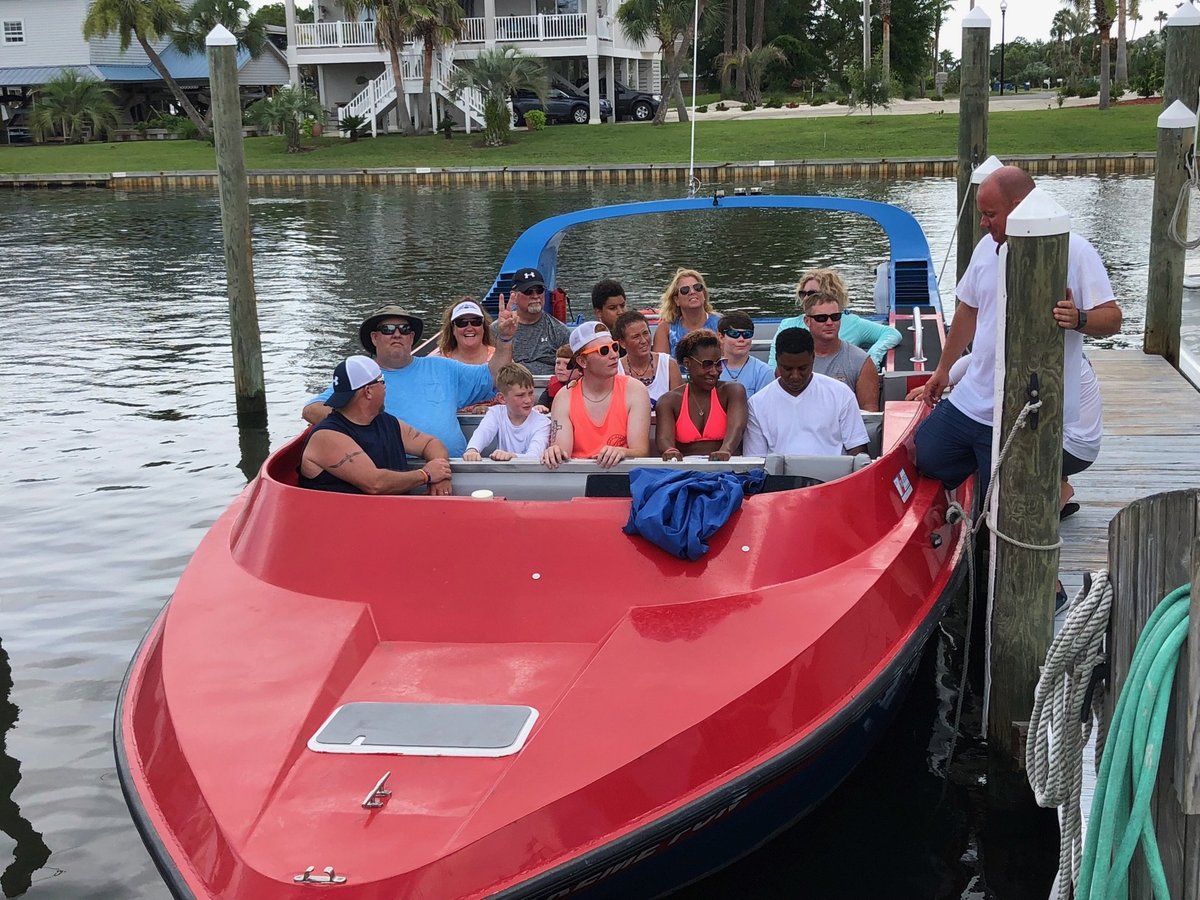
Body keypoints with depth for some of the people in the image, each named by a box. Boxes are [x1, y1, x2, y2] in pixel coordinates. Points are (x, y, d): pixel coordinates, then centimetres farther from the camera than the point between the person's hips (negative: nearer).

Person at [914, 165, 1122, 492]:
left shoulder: (1075, 252, -12)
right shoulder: (987, 248, 7)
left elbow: (1112, 318, -12)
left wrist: (1079, 320, -33)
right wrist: (943, 368, 24)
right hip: (971, 401, 7)